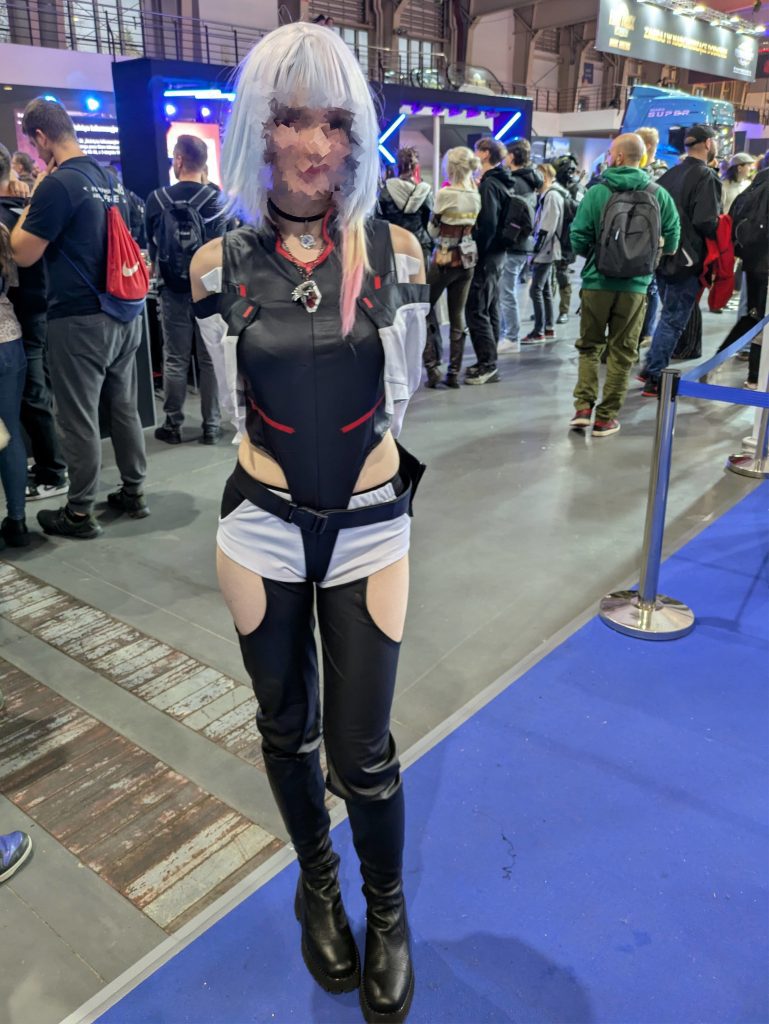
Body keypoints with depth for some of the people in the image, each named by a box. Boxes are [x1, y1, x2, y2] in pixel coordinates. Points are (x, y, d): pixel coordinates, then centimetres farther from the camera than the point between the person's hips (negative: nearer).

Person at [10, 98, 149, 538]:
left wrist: (34, 198, -1)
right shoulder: (112, 180, 11)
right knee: (124, 408, 14)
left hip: (80, 320, -8)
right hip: (124, 315, 8)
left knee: (79, 418, 1)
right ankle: (134, 493, 24)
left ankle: (80, 513, 11)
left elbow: (22, 254, -10)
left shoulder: (57, 184, -14)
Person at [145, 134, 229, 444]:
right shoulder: (218, 198, -6)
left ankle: (172, 425, 13)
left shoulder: (156, 199, -3)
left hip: (173, 290, 0)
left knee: (174, 360, 7)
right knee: (211, 358, 6)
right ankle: (211, 426, 9)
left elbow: (151, 243, 7)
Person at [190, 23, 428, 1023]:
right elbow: (239, 404, 9)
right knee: (287, 730, 17)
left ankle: (388, 909, 36)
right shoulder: (220, 263, -4)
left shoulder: (394, 252, -5)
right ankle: (318, 884, 47)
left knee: (361, 749, 4)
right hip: (264, 528, 1)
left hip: (370, 530, -1)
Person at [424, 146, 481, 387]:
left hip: (445, 259, -5)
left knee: (426, 306, 9)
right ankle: (454, 372, 8)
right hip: (467, 259, 5)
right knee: (458, 315, 7)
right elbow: (473, 227, 11)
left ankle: (433, 363, 0)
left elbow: (433, 230, -4)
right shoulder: (476, 195, 3)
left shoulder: (445, 194, -13)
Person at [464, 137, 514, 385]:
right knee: (490, 309, 13)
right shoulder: (501, 182, 15)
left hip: (485, 255, -10)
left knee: (476, 310, -7)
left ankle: (487, 364, -5)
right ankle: (489, 362, 20)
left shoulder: (488, 185, -15)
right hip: (496, 253, 10)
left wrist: (477, 252, -17)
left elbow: (487, 224, -23)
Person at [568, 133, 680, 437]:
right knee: (621, 352, 10)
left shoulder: (597, 192, -6)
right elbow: (672, 239, 4)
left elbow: (578, 241, -6)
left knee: (589, 346, 15)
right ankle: (605, 418, 12)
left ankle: (583, 407, 4)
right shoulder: (658, 195, -1)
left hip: (597, 283, -1)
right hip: (636, 286, 1)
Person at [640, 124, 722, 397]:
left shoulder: (669, 175, 8)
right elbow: (707, 222, -22)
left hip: (663, 257, 7)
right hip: (688, 261, -7)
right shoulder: (706, 177, -13)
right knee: (673, 320, 0)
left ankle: (650, 367, 23)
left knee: (669, 314, 20)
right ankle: (654, 379, 3)